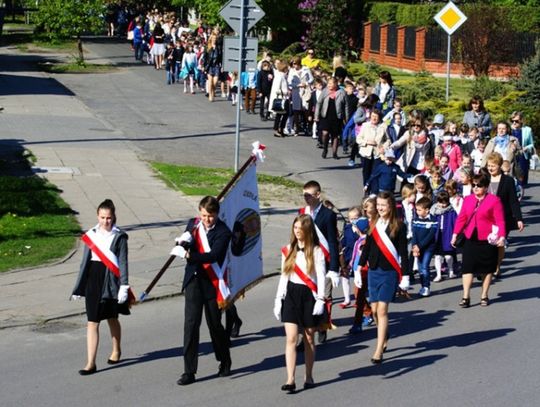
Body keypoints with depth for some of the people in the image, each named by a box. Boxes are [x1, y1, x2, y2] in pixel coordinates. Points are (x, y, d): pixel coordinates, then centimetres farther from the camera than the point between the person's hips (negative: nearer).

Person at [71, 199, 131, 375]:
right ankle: (91, 363, -2)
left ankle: (116, 350, 39)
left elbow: (123, 262, -5)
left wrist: (124, 286, -10)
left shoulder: (119, 237, -4)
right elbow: (86, 260, 7)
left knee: (112, 318, 14)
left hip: (111, 280, -2)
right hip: (93, 279, 2)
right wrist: (79, 287, 8)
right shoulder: (91, 234, 4)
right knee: (92, 321, -2)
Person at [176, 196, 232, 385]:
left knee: (215, 324, 8)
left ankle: (225, 362, 31)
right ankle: (189, 371, -4)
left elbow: (213, 255, -21)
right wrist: (185, 242, -21)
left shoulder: (223, 232, -9)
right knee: (191, 322, -5)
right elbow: (186, 249, 4)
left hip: (212, 282, -3)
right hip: (194, 280, 3)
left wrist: (191, 256, -35)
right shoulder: (193, 224, 6)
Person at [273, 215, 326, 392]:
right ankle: (290, 380, -14)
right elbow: (284, 276, 10)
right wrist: (278, 299, 7)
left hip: (309, 296, -2)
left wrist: (320, 300, -13)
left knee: (309, 339, 8)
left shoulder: (316, 251, -2)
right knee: (291, 339, -8)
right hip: (291, 295, 2)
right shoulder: (288, 250, 8)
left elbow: (321, 277, -5)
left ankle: (309, 376, 20)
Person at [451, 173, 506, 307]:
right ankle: (466, 297, -1)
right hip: (470, 239, 3)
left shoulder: (494, 200, -7)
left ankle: (484, 296, 21)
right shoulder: (468, 199, 8)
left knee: (487, 269, 9)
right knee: (467, 267, -4)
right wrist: (455, 234, 4)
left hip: (487, 240, -3)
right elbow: (461, 218, 10)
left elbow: (500, 220, -10)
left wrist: (502, 236, -20)